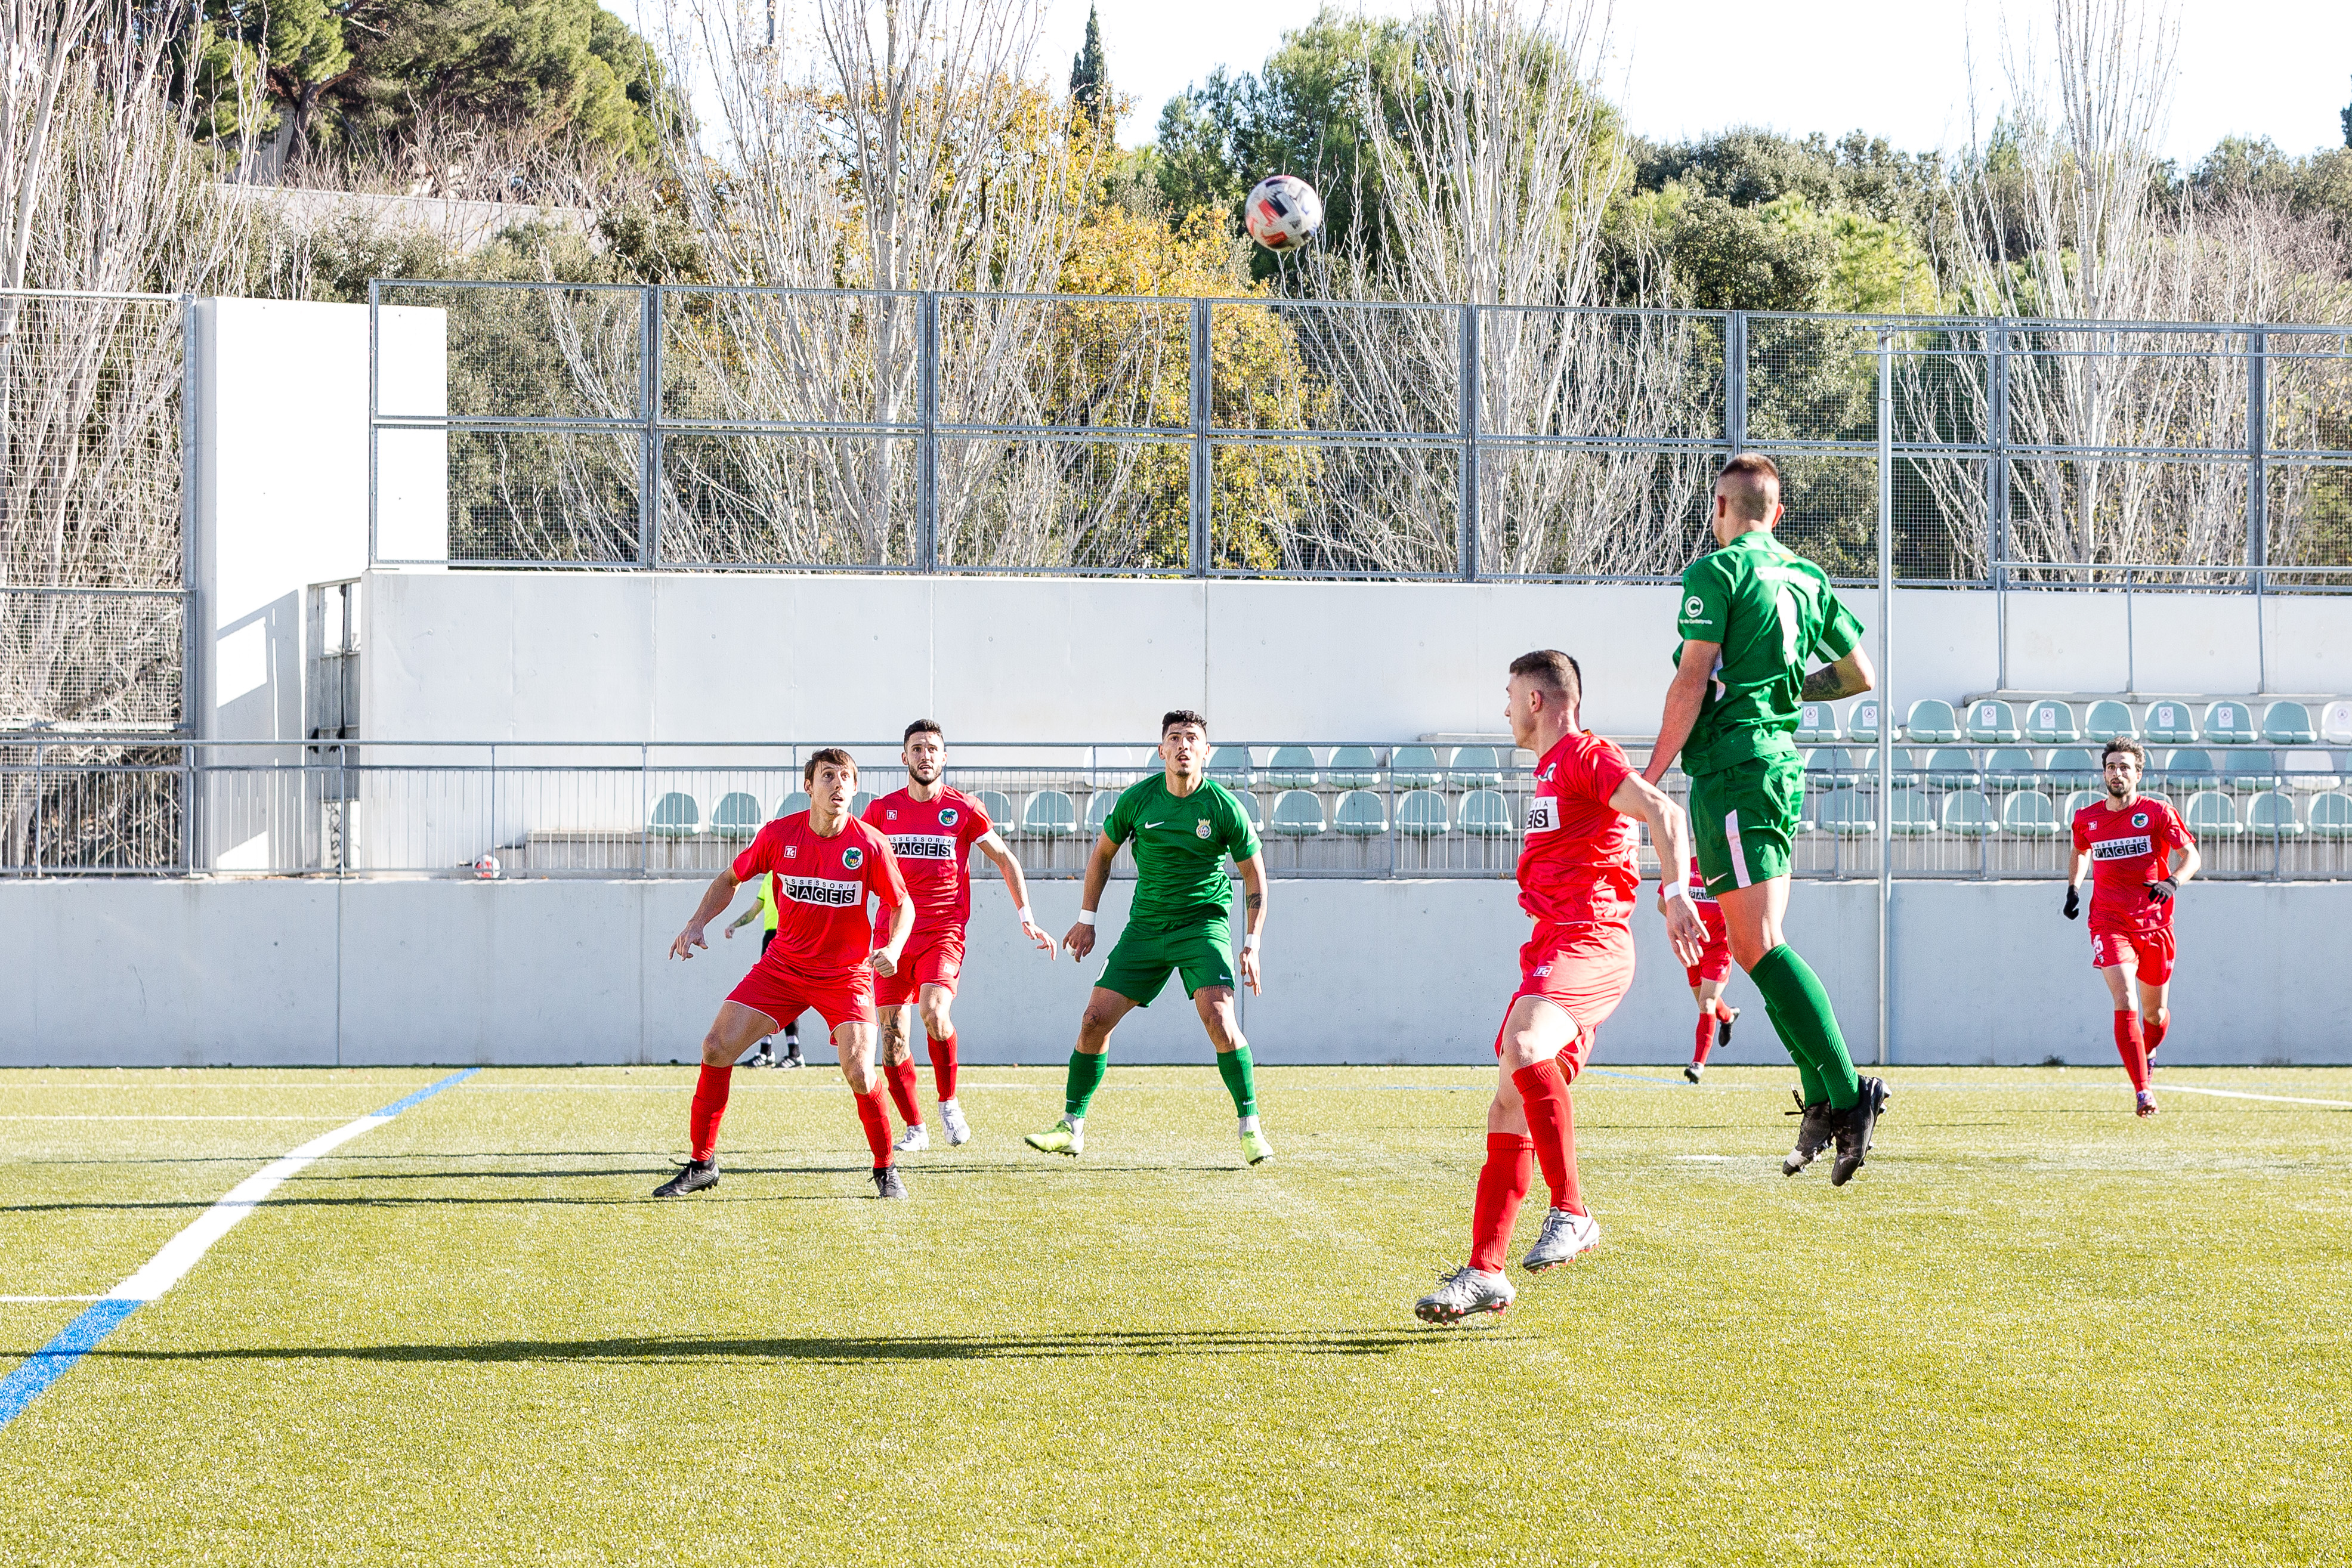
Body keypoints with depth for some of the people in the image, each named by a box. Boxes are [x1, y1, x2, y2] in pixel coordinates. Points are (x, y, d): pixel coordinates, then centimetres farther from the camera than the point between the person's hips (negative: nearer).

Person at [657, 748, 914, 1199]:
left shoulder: (871, 845, -12)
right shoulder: (779, 835, -7)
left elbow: (901, 906, 0)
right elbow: (731, 878, 9)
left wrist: (893, 949, -19)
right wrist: (697, 924, -4)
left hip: (846, 973, -3)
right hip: (782, 966, 3)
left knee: (859, 1071, -20)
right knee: (717, 1047, -8)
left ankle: (885, 1170, 3)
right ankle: (701, 1163, 6)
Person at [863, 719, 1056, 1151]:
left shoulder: (964, 810, 3)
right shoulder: (882, 810, 9)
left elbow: (1005, 860, 12)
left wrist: (1026, 918, 7)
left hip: (944, 932, -3)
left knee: (934, 1011, -27)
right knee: (893, 1034, -3)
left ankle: (948, 1103, -6)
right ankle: (914, 1128, 13)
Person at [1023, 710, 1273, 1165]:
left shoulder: (1224, 807, -9)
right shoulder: (1137, 799, -3)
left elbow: (1254, 875, 1)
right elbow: (1103, 852, 14)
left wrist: (1252, 944, -6)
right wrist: (1086, 919, 12)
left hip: (1203, 923, -3)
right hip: (1146, 925, 3)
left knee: (1218, 1016, -23)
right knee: (1096, 1019, -3)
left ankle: (1251, 1127, -12)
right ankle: (1072, 1127, 10)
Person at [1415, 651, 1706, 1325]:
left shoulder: (1585, 755, -6)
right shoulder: (1549, 769, 25)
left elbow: (1663, 813, -20)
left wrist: (1675, 895, -32)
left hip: (1589, 941, -10)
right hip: (1550, 943, 10)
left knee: (1522, 1048, -34)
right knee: (1509, 1104, 5)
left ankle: (1572, 1212, -29)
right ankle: (1484, 1273, 6)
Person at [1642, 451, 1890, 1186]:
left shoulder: (1716, 572, -7)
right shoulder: (1807, 579, 15)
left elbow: (1692, 682, -13)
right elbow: (1859, 674, 20)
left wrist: (1650, 776, -10)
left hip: (1731, 763, -8)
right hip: (1783, 762, 8)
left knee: (1758, 946, -13)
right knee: (1762, 946, 12)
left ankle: (1845, 1093, -22)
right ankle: (1822, 1100, 4)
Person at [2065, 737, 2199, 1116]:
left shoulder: (2157, 812, -3)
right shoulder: (2087, 819, 6)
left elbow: (2191, 856, -5)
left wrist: (2172, 882, -25)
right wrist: (2073, 888, 11)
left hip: (2154, 924, 0)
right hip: (2109, 924, 0)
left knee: (2156, 1013, 11)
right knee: (2125, 1003, -18)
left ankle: (2148, 1054, 46)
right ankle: (2142, 1090, -20)